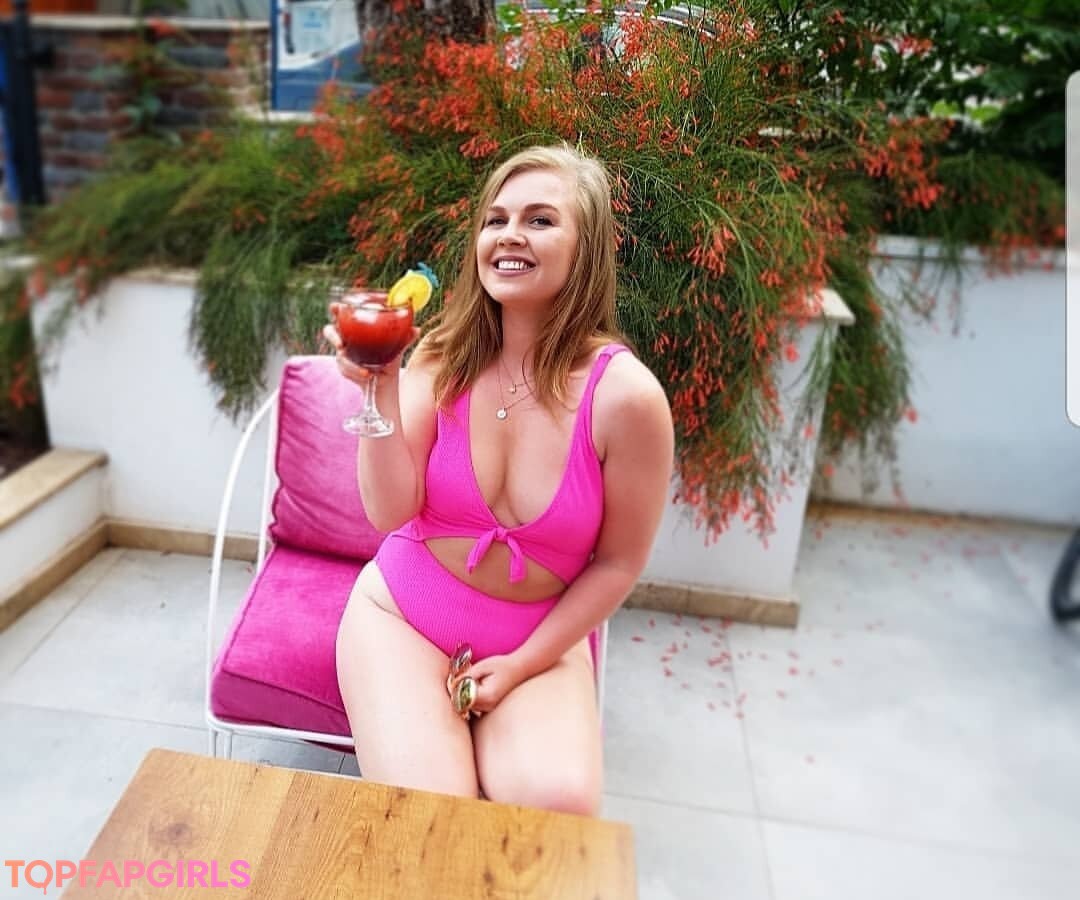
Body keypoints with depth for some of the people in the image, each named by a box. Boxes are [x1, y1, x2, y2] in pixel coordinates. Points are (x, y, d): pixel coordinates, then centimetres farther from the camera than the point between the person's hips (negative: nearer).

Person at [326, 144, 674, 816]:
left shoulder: (627, 395, -18)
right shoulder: (444, 357, -9)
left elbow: (618, 562, -8)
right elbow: (392, 512, -16)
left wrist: (522, 664, -8)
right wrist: (381, 392, -29)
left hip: (543, 638, 0)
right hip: (403, 612, 1)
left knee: (557, 809, -23)